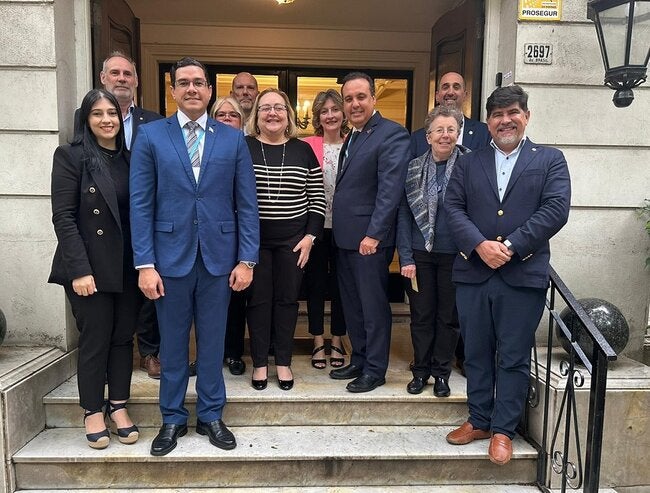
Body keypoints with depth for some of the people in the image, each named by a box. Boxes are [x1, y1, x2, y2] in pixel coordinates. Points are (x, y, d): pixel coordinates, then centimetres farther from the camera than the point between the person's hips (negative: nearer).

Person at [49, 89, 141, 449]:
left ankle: (119, 407, 26)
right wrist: (80, 269, -16)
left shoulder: (129, 158, 9)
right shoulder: (70, 156, -4)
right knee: (95, 340, 5)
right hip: (91, 268, -4)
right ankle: (93, 412, 23)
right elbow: (63, 217, -9)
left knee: (123, 337, 11)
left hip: (128, 267, 4)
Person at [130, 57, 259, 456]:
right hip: (171, 255, 0)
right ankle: (173, 419, 30)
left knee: (213, 340, 11)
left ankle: (211, 416, 29)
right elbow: (141, 204, -2)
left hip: (218, 255, 1)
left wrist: (246, 260, -4)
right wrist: (145, 263, -7)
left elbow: (247, 204, 2)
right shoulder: (150, 136, 3)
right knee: (172, 342, 12)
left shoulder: (233, 139, 5)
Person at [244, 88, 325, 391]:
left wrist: (310, 237, -3)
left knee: (287, 298, 8)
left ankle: (283, 362, 22)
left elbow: (317, 198, 4)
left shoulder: (303, 150, 4)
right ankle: (260, 363, 21)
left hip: (293, 239, 1)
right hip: (253, 237, -1)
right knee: (258, 299, 6)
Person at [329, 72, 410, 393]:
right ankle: (358, 361, 30)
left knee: (374, 306, 3)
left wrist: (373, 234, -21)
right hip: (344, 237, 9)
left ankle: (374, 370, 17)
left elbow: (390, 189, -18)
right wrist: (338, 229, 10)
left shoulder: (392, 134, -10)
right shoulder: (352, 137, 17)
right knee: (351, 305, 16)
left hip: (370, 238, -8)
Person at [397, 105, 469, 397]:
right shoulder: (413, 168, 2)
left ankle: (441, 373, 27)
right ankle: (421, 370, 27)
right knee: (421, 315, 11)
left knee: (449, 316, 10)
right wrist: (406, 258, -4)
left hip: (454, 255, -1)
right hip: (420, 253, 2)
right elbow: (403, 215, 2)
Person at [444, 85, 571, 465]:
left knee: (514, 357, 6)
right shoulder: (469, 163, 12)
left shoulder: (550, 160, 6)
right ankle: (479, 421, 28)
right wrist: (480, 245, -14)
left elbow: (556, 209, -7)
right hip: (473, 273, 3)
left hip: (524, 275, -2)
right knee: (476, 353, 12)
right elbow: (454, 208, 2)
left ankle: (503, 429, 21)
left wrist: (510, 246, -15)